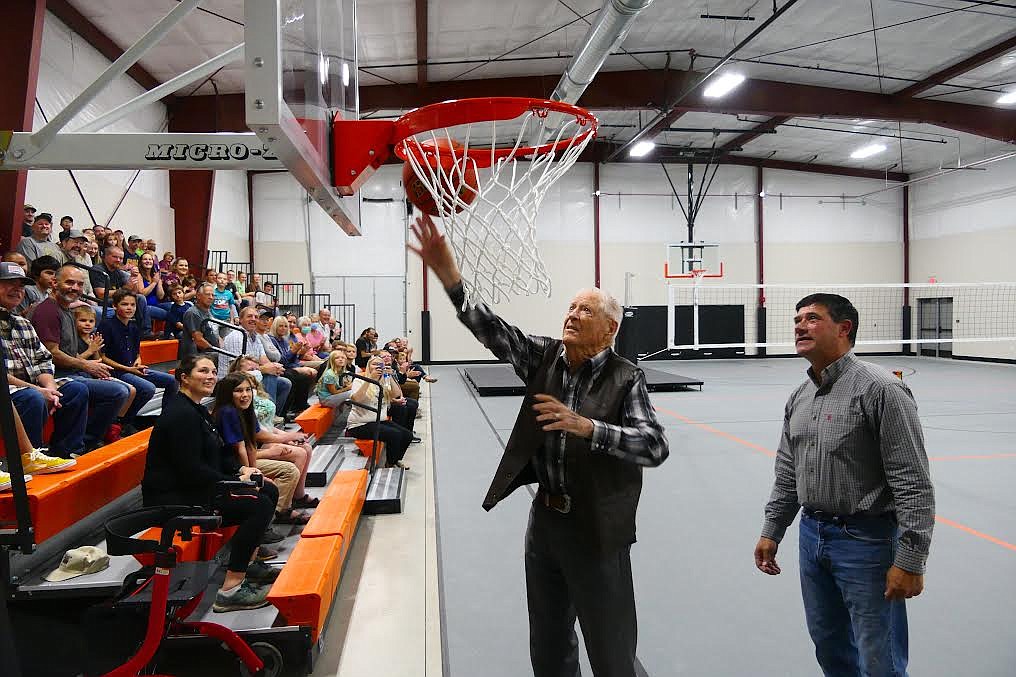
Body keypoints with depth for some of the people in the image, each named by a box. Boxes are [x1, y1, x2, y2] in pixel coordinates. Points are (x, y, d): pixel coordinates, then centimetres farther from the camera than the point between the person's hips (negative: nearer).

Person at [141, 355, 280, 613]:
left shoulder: (198, 410, 16)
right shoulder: (181, 413, -17)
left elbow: (219, 454, 21)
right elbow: (191, 470, -24)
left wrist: (241, 469, 2)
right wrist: (236, 482, -17)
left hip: (194, 487, 11)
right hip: (172, 498, -11)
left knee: (269, 491, 8)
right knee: (259, 506, -22)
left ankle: (248, 564, 17)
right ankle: (230, 590, -19)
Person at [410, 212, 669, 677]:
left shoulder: (624, 379, -12)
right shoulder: (545, 356, -1)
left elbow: (655, 447, -22)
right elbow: (492, 330, -14)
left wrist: (585, 427, -32)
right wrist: (449, 276, -27)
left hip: (596, 528, -5)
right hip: (544, 518, 5)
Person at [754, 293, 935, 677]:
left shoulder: (880, 390, -16)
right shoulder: (799, 397, 8)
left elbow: (914, 484, -18)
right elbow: (787, 475, 17)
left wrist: (910, 560, -20)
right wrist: (771, 531, 16)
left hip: (865, 541, -7)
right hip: (811, 536, 7)